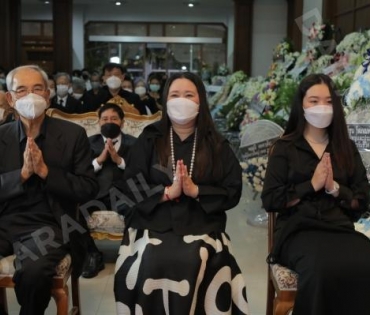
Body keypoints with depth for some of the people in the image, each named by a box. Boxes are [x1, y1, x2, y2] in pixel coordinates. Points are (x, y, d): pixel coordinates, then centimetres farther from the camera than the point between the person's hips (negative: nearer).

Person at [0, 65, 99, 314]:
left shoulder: (73, 134, 1)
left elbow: (89, 190, -3)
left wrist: (45, 171, -15)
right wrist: (23, 173, -14)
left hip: (47, 224, -2)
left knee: (33, 271, -31)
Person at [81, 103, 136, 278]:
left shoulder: (133, 143, 15)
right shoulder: (90, 142, 18)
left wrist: (119, 160, -12)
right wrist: (99, 159, -10)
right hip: (96, 193, 1)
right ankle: (93, 254, -8)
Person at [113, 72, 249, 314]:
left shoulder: (217, 145, 9)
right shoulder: (149, 140, 10)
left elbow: (233, 192, 3)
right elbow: (130, 186, 2)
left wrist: (196, 191, -13)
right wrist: (167, 192, -14)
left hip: (201, 228, 0)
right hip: (153, 226, 0)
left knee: (193, 264, -29)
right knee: (150, 265, -28)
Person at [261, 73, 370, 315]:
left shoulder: (347, 148, 17)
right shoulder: (285, 148, 9)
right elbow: (270, 200, 0)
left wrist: (335, 188, -7)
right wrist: (312, 185, -7)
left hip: (341, 228, 3)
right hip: (299, 230, -2)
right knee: (323, 270, -36)